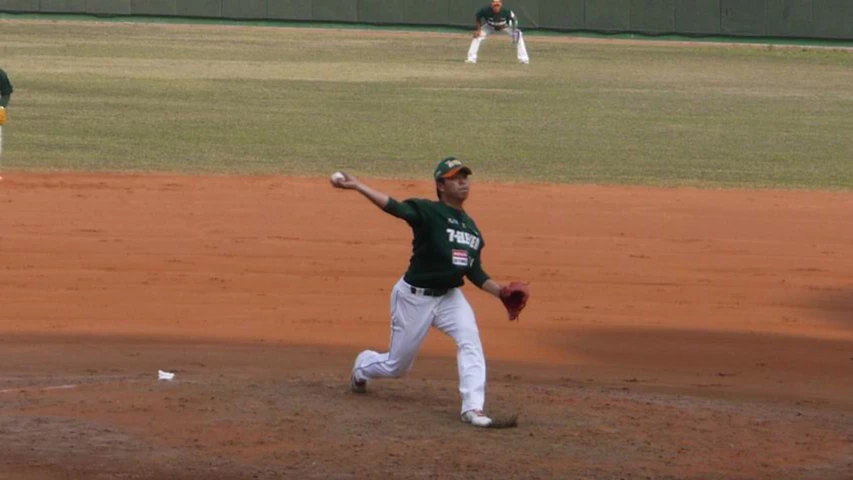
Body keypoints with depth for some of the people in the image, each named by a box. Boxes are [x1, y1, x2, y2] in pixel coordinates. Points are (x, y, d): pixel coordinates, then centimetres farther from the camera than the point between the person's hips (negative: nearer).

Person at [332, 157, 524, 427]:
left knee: (469, 339, -23)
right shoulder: (428, 212, -16)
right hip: (414, 297, -5)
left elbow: (475, 272, 11)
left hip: (449, 296, 5)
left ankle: (473, 408, -25)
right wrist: (357, 186, -47)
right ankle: (362, 366, 44)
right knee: (397, 366, 8)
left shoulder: (471, 227, 5)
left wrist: (500, 292, -4)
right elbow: (395, 207, -32)